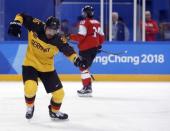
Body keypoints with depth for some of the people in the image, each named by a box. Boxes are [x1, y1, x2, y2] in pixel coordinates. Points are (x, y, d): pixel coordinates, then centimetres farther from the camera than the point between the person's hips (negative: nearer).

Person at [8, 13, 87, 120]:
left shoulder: (59, 40, -19)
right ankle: (30, 107, 6)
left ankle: (55, 111, 34)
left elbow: (68, 50, -8)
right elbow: (22, 16, -13)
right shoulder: (36, 27, -21)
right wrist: (15, 23, -29)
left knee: (59, 93, 1)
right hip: (31, 64, -2)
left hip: (47, 68, 2)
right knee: (30, 87, -27)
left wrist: (77, 59, -24)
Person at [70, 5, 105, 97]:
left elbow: (80, 37, -18)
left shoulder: (84, 23, -13)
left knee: (83, 67, -4)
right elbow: (101, 36, 16)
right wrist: (99, 45, 31)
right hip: (94, 48, 8)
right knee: (86, 66, 19)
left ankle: (87, 88, -12)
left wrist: (70, 37, -7)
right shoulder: (97, 23, 10)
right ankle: (88, 86, 19)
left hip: (86, 48, -8)